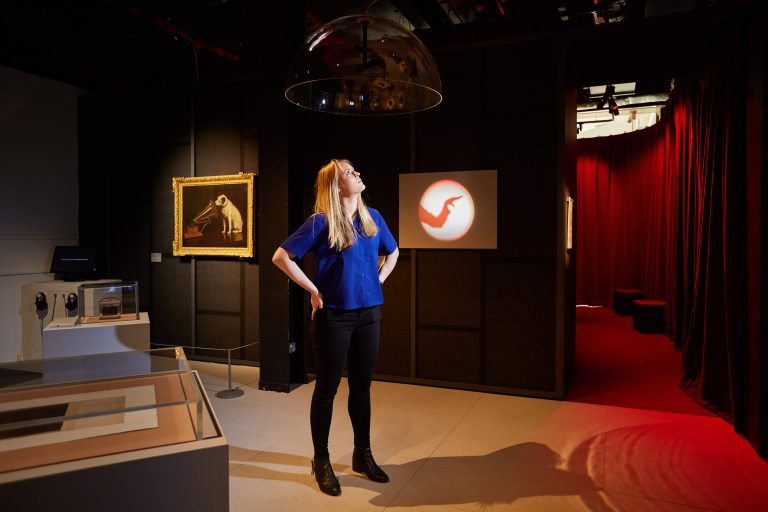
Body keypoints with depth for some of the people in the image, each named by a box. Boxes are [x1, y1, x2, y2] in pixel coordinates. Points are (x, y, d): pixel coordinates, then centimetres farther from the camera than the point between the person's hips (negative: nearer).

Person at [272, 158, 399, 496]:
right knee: (327, 387, 6)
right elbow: (280, 257, -11)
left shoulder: (373, 217, 6)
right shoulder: (321, 222, -11)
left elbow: (392, 252, 22)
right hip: (334, 316, -5)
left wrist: (377, 283, 10)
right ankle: (321, 461, 22)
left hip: (368, 313, 5)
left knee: (362, 386, 14)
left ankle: (363, 455, 30)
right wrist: (313, 290, -10)